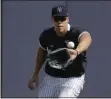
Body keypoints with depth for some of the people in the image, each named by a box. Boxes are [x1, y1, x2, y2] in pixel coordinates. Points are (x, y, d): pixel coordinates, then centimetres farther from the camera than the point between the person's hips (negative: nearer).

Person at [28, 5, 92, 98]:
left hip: (73, 79, -4)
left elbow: (87, 38, -49)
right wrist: (36, 74, 14)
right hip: (50, 78, 4)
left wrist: (77, 52, -71)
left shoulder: (77, 33, -24)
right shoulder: (46, 35, -9)